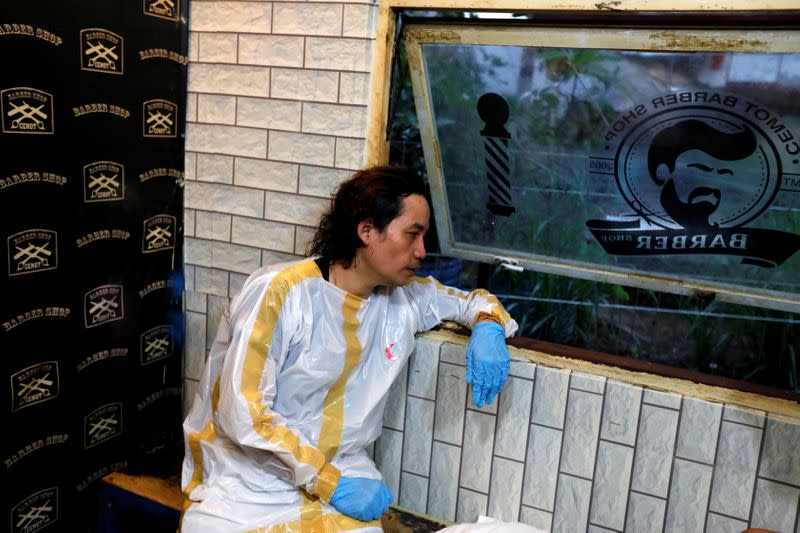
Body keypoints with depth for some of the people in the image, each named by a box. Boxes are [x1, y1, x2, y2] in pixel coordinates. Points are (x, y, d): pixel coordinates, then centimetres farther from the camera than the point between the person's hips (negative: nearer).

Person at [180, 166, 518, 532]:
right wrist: (330, 483, -18)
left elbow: (472, 299, 20)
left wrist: (488, 325, -3)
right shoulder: (279, 293, -16)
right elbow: (243, 414, -19)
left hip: (339, 473, 3)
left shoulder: (406, 297, 3)